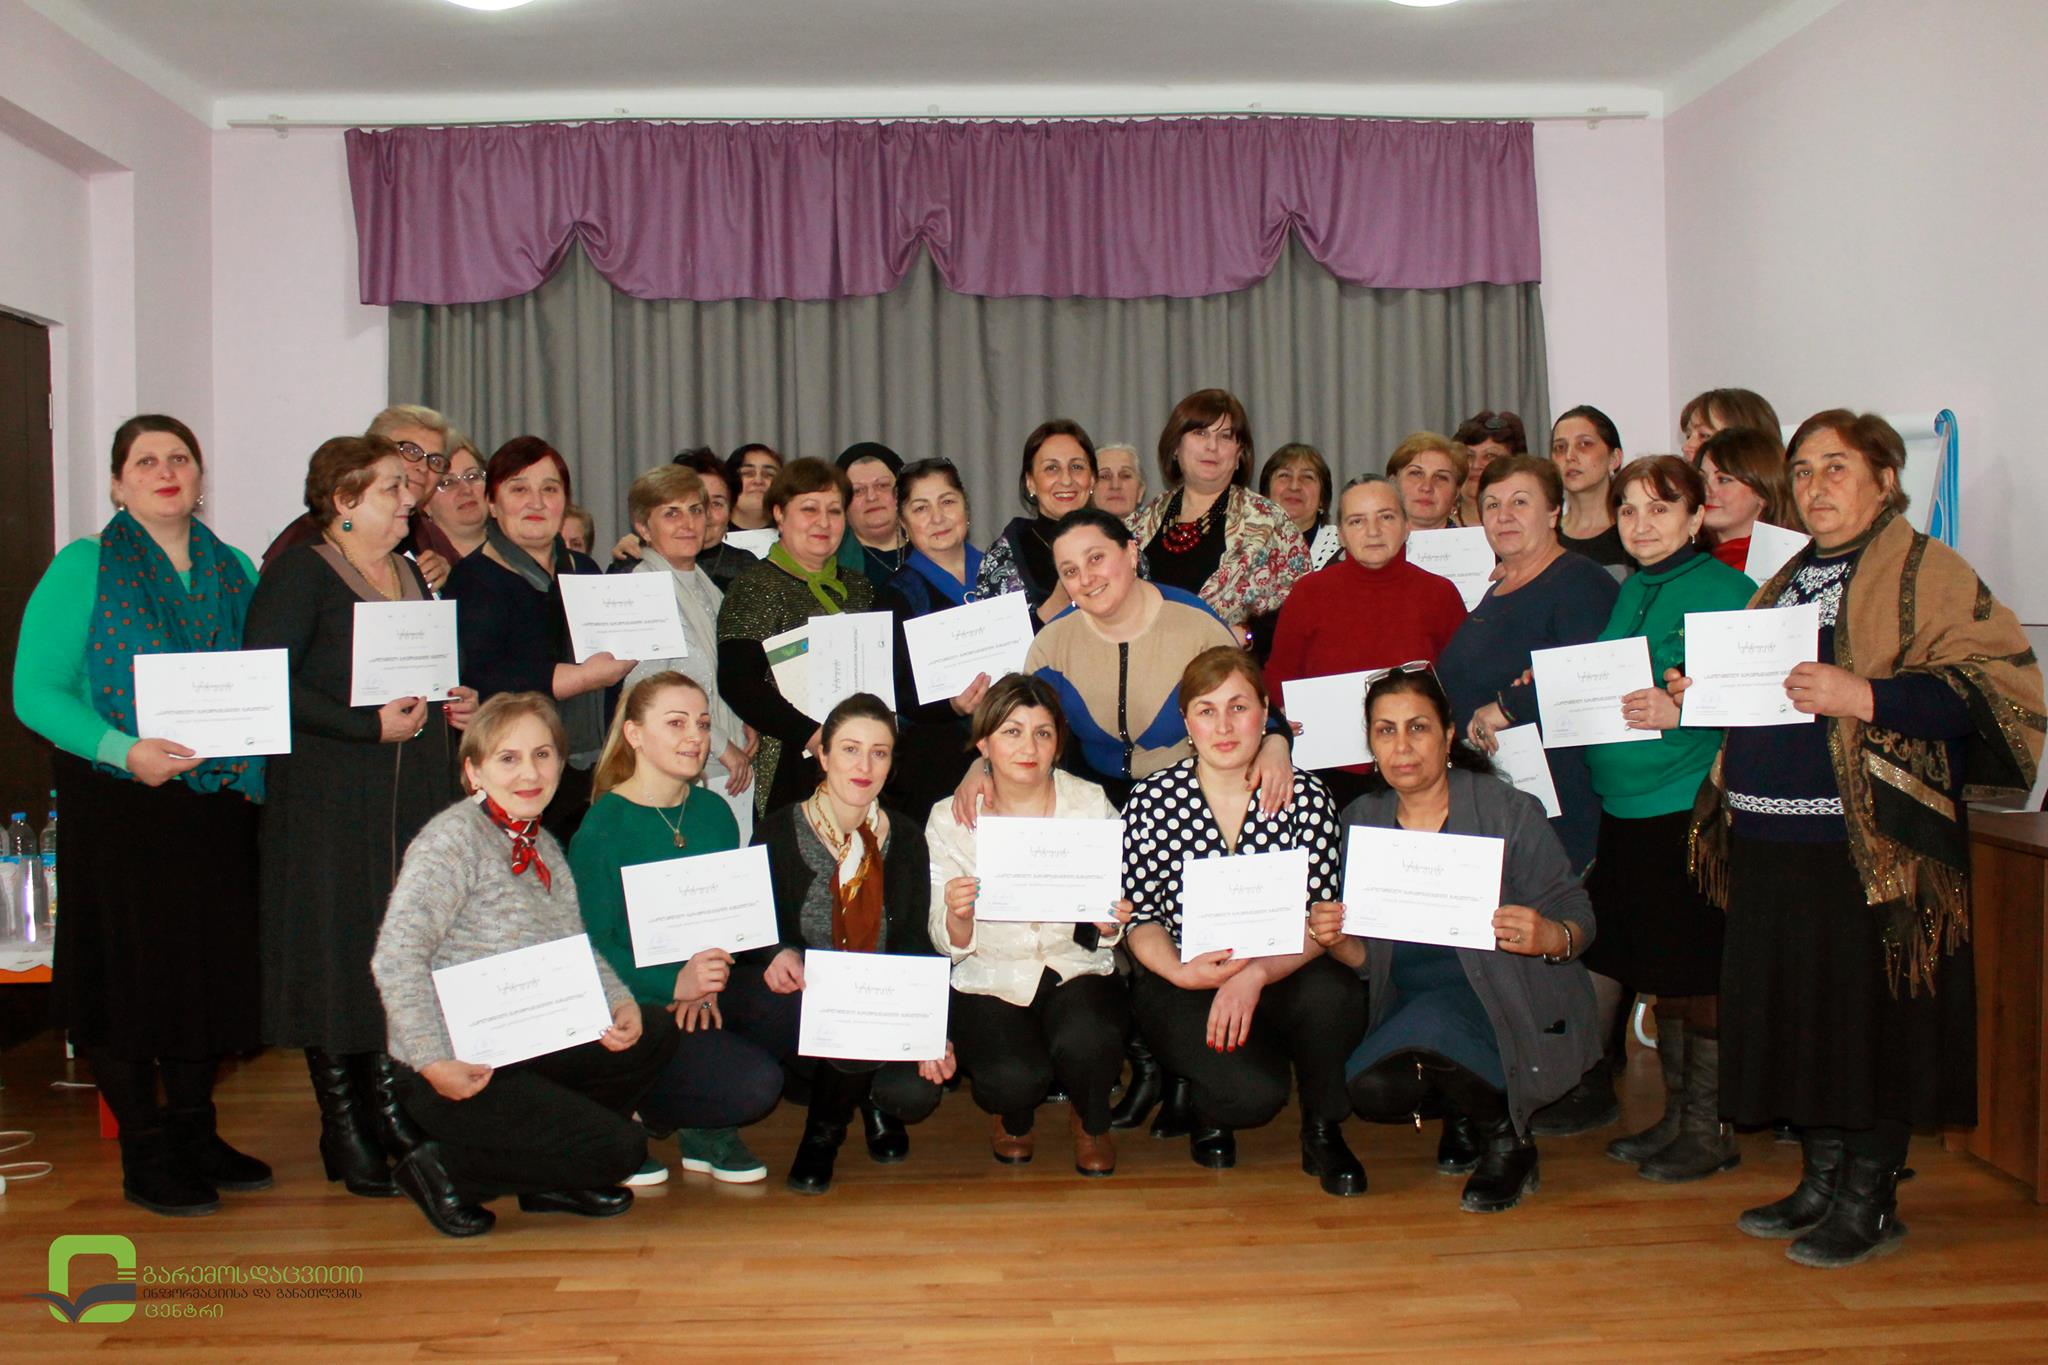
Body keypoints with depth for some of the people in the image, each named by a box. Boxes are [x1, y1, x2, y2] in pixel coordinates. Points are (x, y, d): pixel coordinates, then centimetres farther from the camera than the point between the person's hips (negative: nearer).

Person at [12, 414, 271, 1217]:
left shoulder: (234, 571, 10)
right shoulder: (83, 569, -2)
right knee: (128, 970, 1)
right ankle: (145, 1156, 13)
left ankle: (195, 1135, 25)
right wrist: (123, 750, -22)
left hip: (216, 807, 4)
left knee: (211, 965, 9)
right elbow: (35, 691, -8)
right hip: (119, 809, -4)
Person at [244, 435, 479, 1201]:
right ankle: (345, 1132, 8)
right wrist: (371, 725, -20)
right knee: (339, 956, -1)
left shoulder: (411, 575, 18)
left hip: (419, 795, 7)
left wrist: (456, 706, 8)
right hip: (329, 800, -7)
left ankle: (394, 1112, 17)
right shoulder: (300, 573, -5)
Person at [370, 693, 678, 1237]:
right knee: (619, 1148, -13)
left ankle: (550, 1174, 11)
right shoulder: (454, 838, -15)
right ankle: (443, 1170, 3)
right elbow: (396, 958, -23)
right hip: (461, 1072, -8)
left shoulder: (543, 846, 12)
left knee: (654, 1032, -2)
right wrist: (435, 1064, -26)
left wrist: (620, 1005, -9)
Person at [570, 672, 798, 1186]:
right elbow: (591, 945, -13)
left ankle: (706, 1127, 2)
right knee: (752, 1083, -28)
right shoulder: (603, 827, -9)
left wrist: (708, 986, -10)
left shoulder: (713, 812, 9)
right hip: (636, 1009, -6)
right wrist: (675, 984, -28)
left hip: (711, 991, 6)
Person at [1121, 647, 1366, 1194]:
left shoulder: (1304, 795, -3)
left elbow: (1319, 921, -7)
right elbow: (1142, 919, -2)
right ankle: (1207, 1108, 11)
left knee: (1333, 994, -32)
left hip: (1277, 975, 2)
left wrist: (1255, 974, -26)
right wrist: (1180, 971, -24)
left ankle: (1322, 1131, -2)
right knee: (1255, 1090, -28)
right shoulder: (1153, 799, -6)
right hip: (1179, 981, -2)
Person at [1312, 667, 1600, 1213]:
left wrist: (1550, 937, -31)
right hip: (1412, 1011, 4)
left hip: (1512, 1011, -4)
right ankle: (1462, 1103, 11)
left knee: (1429, 1019, -33)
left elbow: (1578, 917, -7)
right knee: (1370, 1089, -24)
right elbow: (1370, 958, 5)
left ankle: (1507, 1138, -4)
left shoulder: (1509, 811, -9)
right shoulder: (1361, 821, 3)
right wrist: (1336, 942, -18)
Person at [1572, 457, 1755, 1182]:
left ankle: (1710, 1129, 14)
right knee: (1657, 974, 15)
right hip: (1625, 805, 8)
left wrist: (1681, 711, -27)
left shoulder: (1726, 590, -9)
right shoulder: (1627, 591, 14)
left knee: (1694, 975, 0)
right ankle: (1675, 1115, 27)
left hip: (1691, 805, -8)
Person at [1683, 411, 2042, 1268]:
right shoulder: (1786, 581, 19)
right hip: (1770, 841, 7)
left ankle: (1868, 1203, 12)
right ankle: (1821, 1182, 25)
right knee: (1798, 1013, 11)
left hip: (1869, 842, -7)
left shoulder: (1924, 572, -3)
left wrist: (1864, 697, -23)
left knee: (1869, 1016, -1)